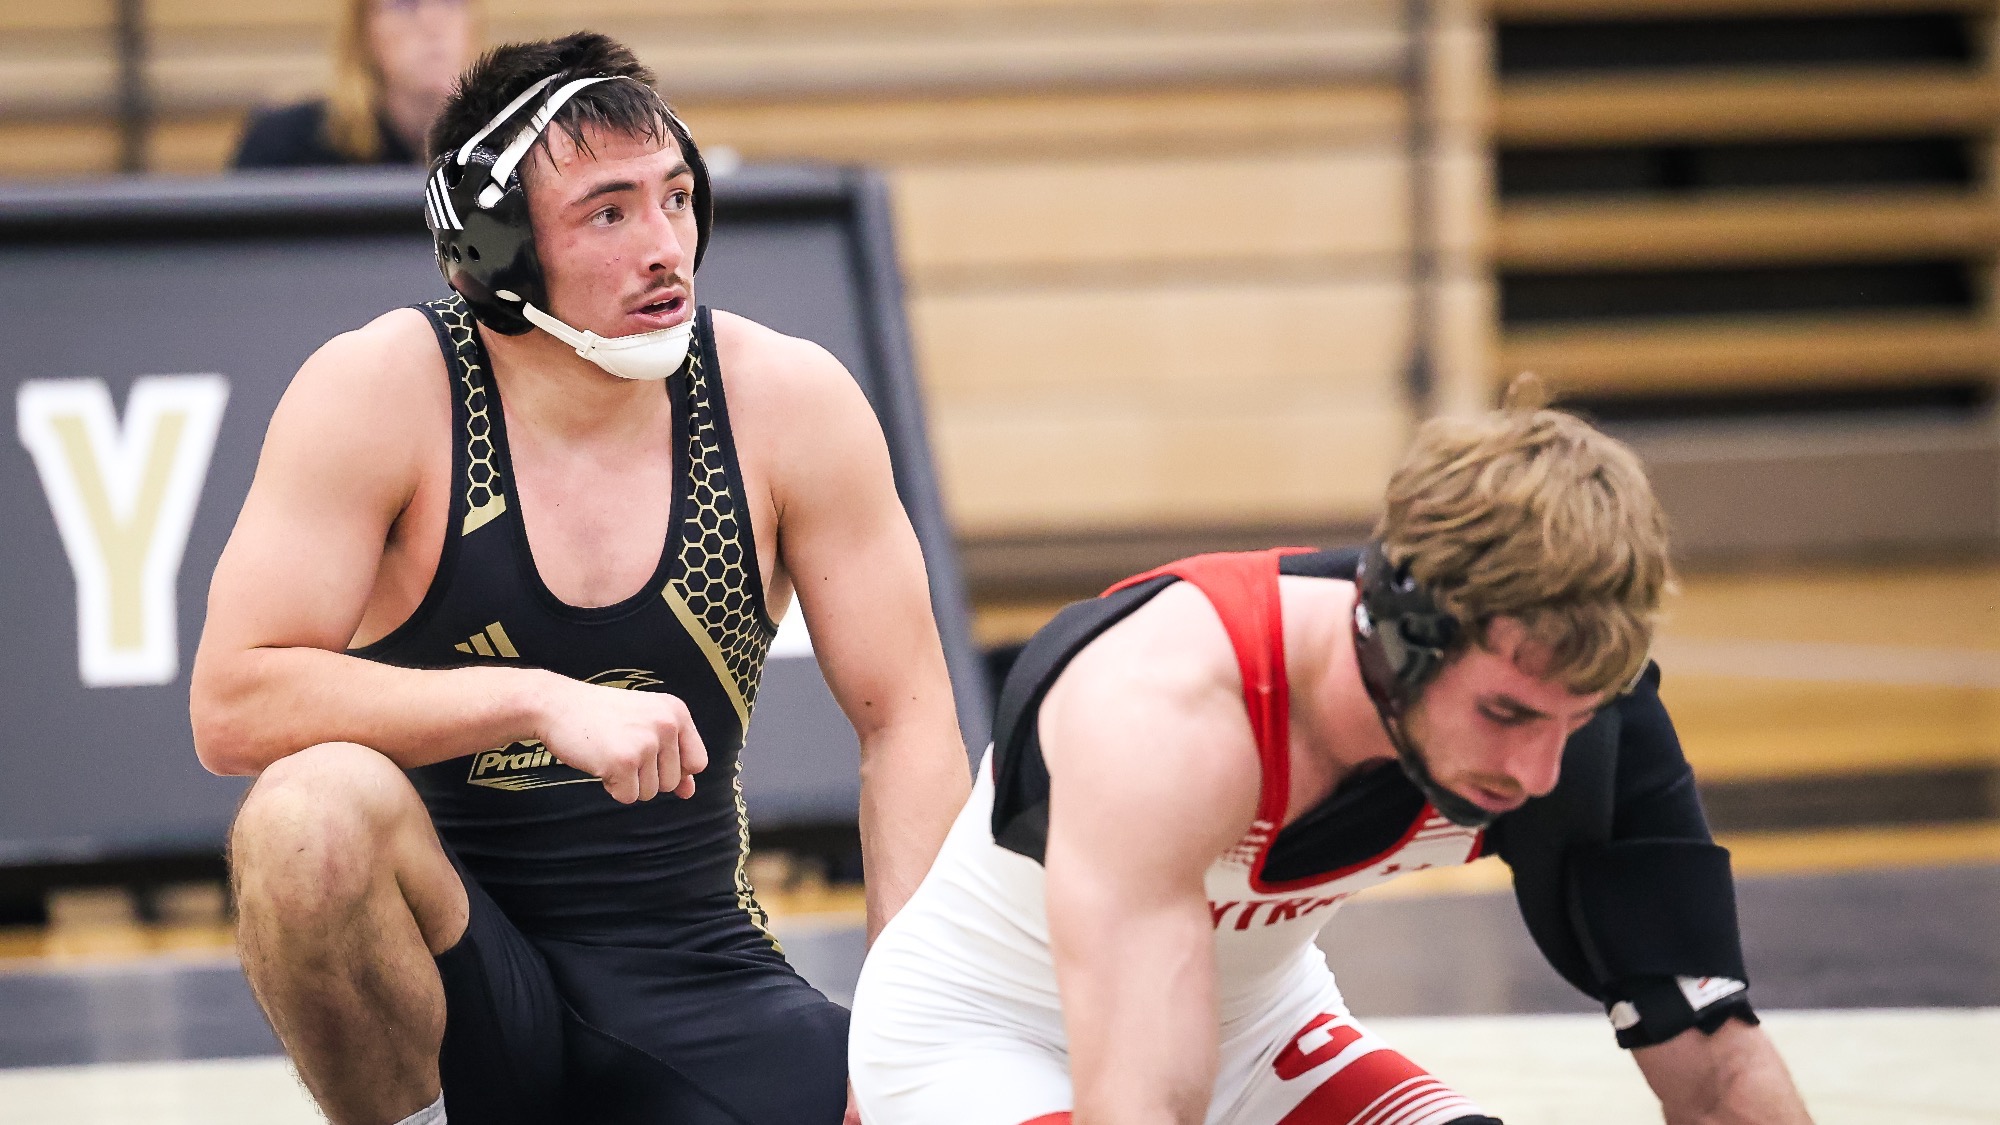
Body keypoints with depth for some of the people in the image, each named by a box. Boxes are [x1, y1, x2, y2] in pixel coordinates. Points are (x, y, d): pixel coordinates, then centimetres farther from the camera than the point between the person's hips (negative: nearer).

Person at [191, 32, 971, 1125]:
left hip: (694, 981, 2)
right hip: (462, 981, -2)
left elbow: (905, 721, 1)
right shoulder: (380, 392, -11)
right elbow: (231, 706, -18)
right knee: (316, 807, -35)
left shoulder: (787, 399, -4)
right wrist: (544, 705, -27)